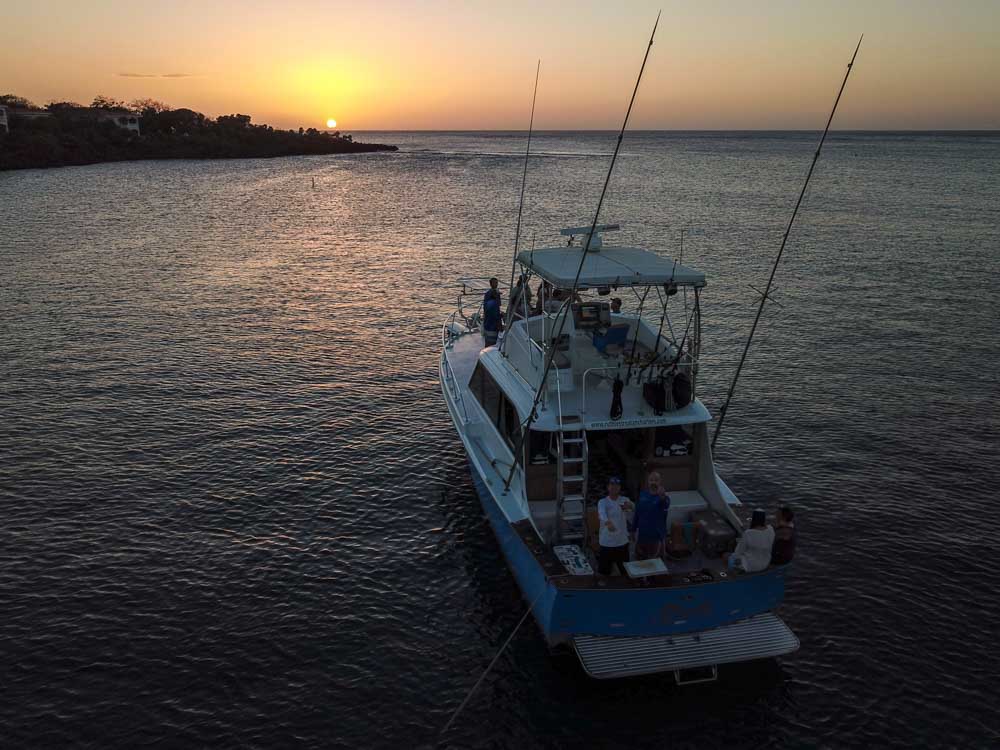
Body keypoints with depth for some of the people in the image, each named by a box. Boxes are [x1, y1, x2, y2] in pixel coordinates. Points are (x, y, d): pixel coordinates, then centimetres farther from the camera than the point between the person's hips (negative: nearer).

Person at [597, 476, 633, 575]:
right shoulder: (602, 502, -8)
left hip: (622, 541, 3)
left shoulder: (625, 500, 0)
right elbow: (602, 514, -30)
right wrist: (608, 523, -52)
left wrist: (630, 506, -44)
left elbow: (635, 510, -19)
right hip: (607, 542, -2)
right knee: (604, 572, 5)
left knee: (625, 570, 16)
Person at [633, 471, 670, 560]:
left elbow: (665, 506, -40)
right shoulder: (642, 495, 2)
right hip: (641, 536, 5)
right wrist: (636, 529, 14)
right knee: (640, 562, 17)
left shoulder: (663, 497, -15)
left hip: (656, 537, -5)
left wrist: (663, 497, -63)